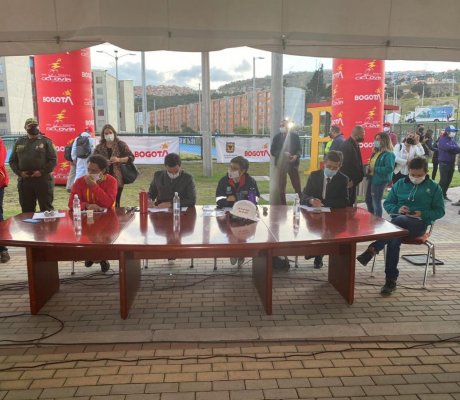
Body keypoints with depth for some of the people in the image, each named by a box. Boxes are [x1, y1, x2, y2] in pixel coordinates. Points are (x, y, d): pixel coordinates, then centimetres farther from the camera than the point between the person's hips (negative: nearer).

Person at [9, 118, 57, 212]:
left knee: (46, 209, 2)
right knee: (27, 210, 11)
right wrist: (19, 172, -3)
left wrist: (42, 171, -15)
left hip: (43, 180, -4)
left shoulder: (46, 141, 2)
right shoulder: (19, 142, 14)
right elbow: (12, 161, 14)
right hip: (24, 181, 4)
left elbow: (53, 160, -4)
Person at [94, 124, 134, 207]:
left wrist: (118, 160, -16)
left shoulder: (121, 144, 5)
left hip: (117, 179, -1)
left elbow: (131, 158, -1)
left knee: (115, 203, -1)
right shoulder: (99, 147, 11)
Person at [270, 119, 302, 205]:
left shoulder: (295, 136, 1)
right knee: (281, 186, 6)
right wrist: (283, 154, -15)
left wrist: (296, 156, -17)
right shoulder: (277, 136, 2)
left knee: (297, 185, 3)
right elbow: (272, 151, 1)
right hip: (281, 164, 1)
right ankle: (283, 205, 14)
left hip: (293, 163, -1)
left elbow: (299, 149, 4)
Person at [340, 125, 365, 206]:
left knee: (351, 202, 15)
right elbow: (345, 164, -24)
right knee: (347, 204, -2)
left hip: (353, 180, 10)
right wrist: (349, 181, -21)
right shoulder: (347, 145, -20)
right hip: (348, 181, -10)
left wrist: (360, 175, 6)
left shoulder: (355, 145, 10)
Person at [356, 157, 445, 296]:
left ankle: (373, 250, -42)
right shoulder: (400, 184, 16)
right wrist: (397, 209, -7)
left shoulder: (434, 187, 9)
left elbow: (439, 211, 8)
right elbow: (387, 203, 16)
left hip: (419, 224, -3)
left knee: (398, 221, -39)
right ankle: (391, 280, -32)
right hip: (398, 221, 3)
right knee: (394, 240, -33)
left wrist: (422, 214, -11)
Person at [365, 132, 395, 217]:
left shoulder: (388, 154, -15)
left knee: (376, 202, -1)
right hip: (372, 178, 10)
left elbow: (389, 168, -24)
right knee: (368, 200, 18)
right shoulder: (376, 152, 12)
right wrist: (369, 165, 4)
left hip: (380, 181, -10)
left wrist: (375, 169, -20)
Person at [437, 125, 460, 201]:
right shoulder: (442, 140, -8)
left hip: (451, 163, 7)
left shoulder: (453, 140, 13)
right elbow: (448, 147, -25)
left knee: (448, 180, 10)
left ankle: (444, 195, 20)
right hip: (444, 163, -7)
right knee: (443, 180, -8)